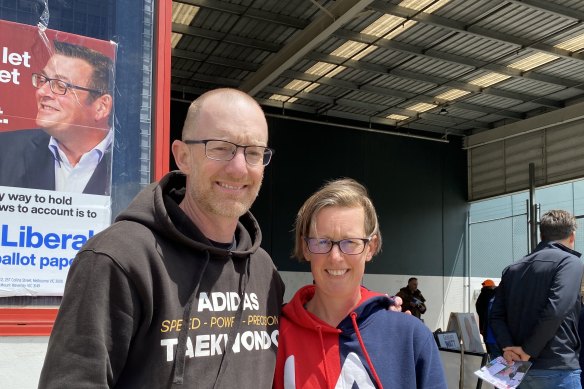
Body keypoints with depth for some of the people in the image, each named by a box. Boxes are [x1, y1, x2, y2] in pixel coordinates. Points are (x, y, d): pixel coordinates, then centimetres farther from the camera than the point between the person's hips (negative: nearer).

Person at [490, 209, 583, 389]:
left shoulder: (512, 269, 15)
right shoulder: (569, 261, -6)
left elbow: (496, 315, 7)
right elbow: (555, 310, -20)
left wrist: (507, 347, -6)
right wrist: (529, 350, -14)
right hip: (557, 370, -6)